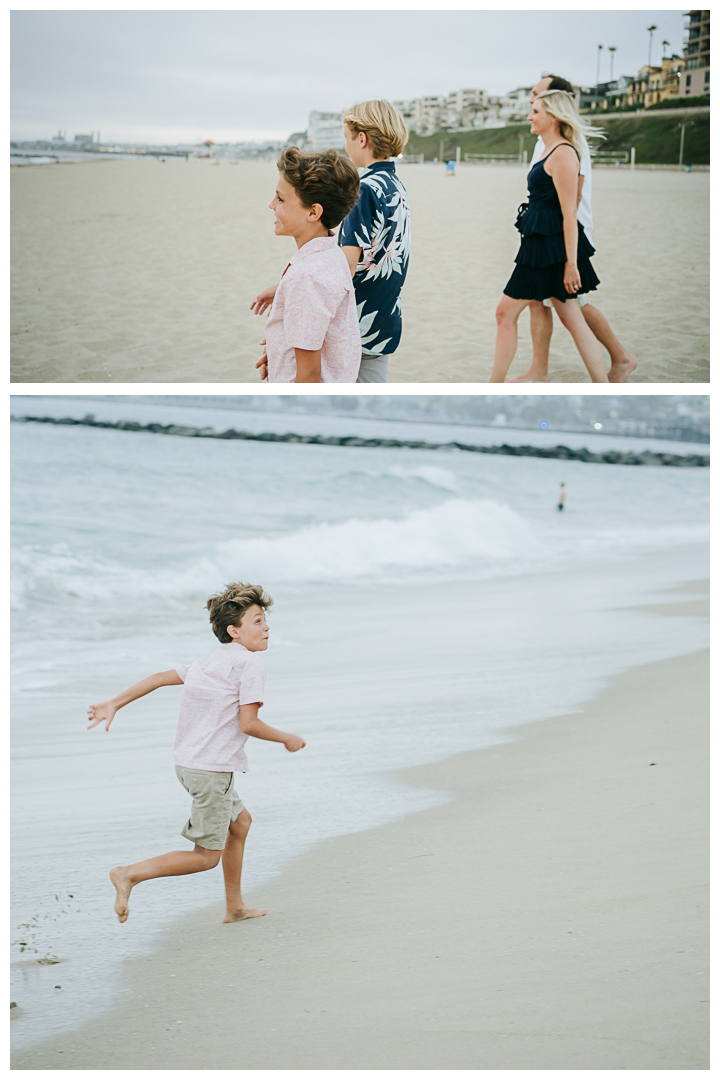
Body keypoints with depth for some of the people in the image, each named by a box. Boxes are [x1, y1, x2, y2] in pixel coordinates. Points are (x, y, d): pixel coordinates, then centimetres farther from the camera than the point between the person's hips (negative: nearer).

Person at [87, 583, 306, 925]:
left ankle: (235, 906, 33)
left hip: (188, 763, 10)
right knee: (206, 856, 0)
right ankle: (129, 875, -10)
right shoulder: (251, 662, -11)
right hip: (212, 770, -10)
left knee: (240, 821, 26)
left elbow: (160, 677, 13)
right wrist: (288, 740, -1)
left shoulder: (208, 662, 15)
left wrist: (114, 704, 15)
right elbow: (248, 724, -16)